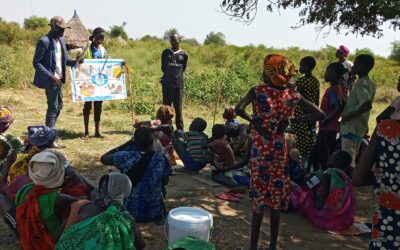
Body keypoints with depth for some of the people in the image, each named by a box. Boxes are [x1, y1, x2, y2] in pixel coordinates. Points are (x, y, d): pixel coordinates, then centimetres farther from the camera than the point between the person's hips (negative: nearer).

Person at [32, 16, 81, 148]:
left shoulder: (61, 40, 10)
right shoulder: (44, 41, -14)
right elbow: (36, 63, -14)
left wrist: (75, 62, -4)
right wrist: (50, 76, -23)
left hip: (59, 79, 9)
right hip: (50, 80, -9)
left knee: (58, 106, 15)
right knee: (53, 108, -5)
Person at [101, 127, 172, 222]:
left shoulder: (126, 157, -18)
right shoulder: (161, 159, -14)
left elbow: (103, 159, 1)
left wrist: (125, 145, 6)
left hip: (130, 212, -2)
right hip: (155, 213, 2)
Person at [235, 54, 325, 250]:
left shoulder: (257, 91, -11)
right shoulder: (293, 95, -1)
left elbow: (239, 109, -27)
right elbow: (320, 115, 0)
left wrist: (252, 119, -9)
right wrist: (292, 120, 1)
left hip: (260, 150, -3)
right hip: (280, 150, 3)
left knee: (259, 198, 5)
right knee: (276, 199, 12)